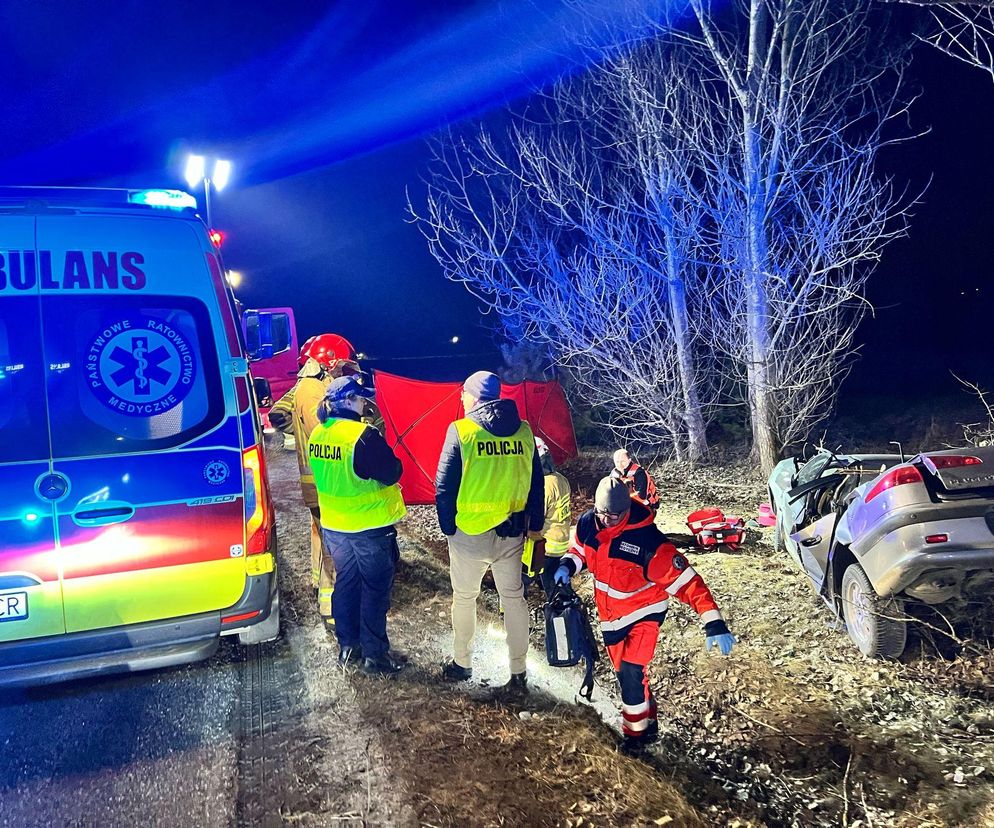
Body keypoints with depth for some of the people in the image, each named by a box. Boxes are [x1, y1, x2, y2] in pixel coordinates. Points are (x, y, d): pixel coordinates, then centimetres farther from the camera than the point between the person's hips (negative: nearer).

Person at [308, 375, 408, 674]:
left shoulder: (317, 435, 1)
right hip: (369, 525, -7)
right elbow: (392, 473, -18)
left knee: (346, 582, 19)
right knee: (375, 588, 6)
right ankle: (374, 654, 14)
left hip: (333, 525, 7)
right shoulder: (363, 435, -22)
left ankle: (347, 646, 29)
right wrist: (380, 445, -2)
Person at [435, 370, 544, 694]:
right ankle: (518, 675, 19)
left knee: (464, 598, 16)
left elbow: (444, 487, -11)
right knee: (514, 598, 14)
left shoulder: (461, 430, -11)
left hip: (469, 533, -3)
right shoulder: (524, 430, 1)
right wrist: (536, 524, 17)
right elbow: (536, 482, 7)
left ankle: (461, 663, 31)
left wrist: (448, 527, 1)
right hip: (512, 533, 3)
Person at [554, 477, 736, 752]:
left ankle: (637, 732, 12)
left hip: (644, 612, -5)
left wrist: (713, 623, -37)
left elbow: (686, 580, -31)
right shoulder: (588, 523, -15)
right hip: (610, 614, 5)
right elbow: (579, 550, 8)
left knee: (631, 672, -12)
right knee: (625, 673, 13)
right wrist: (567, 566, -15)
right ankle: (648, 722, 36)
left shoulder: (647, 539, -32)